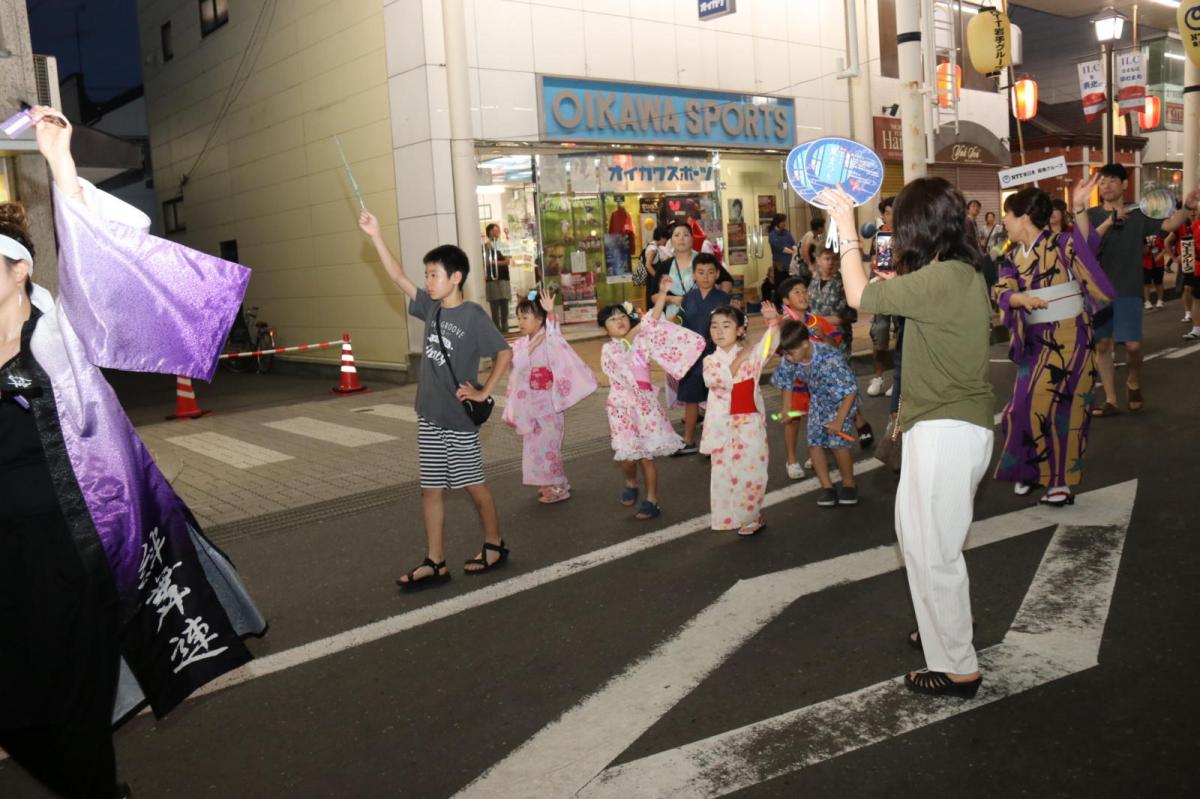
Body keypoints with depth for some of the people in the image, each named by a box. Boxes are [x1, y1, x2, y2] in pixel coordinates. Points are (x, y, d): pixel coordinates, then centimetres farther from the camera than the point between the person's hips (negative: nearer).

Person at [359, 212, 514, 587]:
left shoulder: (473, 316, -12)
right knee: (431, 489, 7)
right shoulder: (431, 307, 5)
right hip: (428, 414, 6)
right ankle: (435, 563, 14)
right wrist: (375, 235, -1)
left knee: (473, 484, 6)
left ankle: (495, 546, 26)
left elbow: (505, 353, -10)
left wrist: (484, 393, -12)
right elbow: (399, 277, 4)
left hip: (459, 417, -6)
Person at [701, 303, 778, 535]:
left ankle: (750, 516, 18)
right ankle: (731, 516, 21)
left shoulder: (752, 353, 0)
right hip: (723, 425, 1)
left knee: (751, 470, 1)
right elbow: (719, 381, -16)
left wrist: (772, 320, -31)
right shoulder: (710, 360, 1)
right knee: (725, 472, 7)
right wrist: (739, 359, -17)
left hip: (750, 422, -1)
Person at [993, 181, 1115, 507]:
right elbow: (1002, 293, -7)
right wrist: (1023, 299, -28)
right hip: (1036, 342, 6)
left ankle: (1060, 479, 12)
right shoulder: (1014, 257, 5)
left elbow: (1087, 245, -30)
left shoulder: (1060, 244, -11)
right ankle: (1031, 468, 27)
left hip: (1070, 339, -6)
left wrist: (1080, 207, -44)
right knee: (1026, 407, 10)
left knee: (1061, 406, 0)